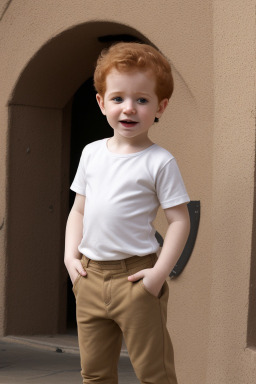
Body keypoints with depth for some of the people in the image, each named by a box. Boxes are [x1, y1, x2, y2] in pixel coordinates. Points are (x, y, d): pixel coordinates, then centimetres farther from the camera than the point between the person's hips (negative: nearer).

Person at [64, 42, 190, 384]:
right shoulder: (92, 153, 9)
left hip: (135, 276, -5)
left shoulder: (159, 162, -7)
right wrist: (71, 254, 3)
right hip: (90, 277, 6)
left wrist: (160, 273, -16)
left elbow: (179, 221, -9)